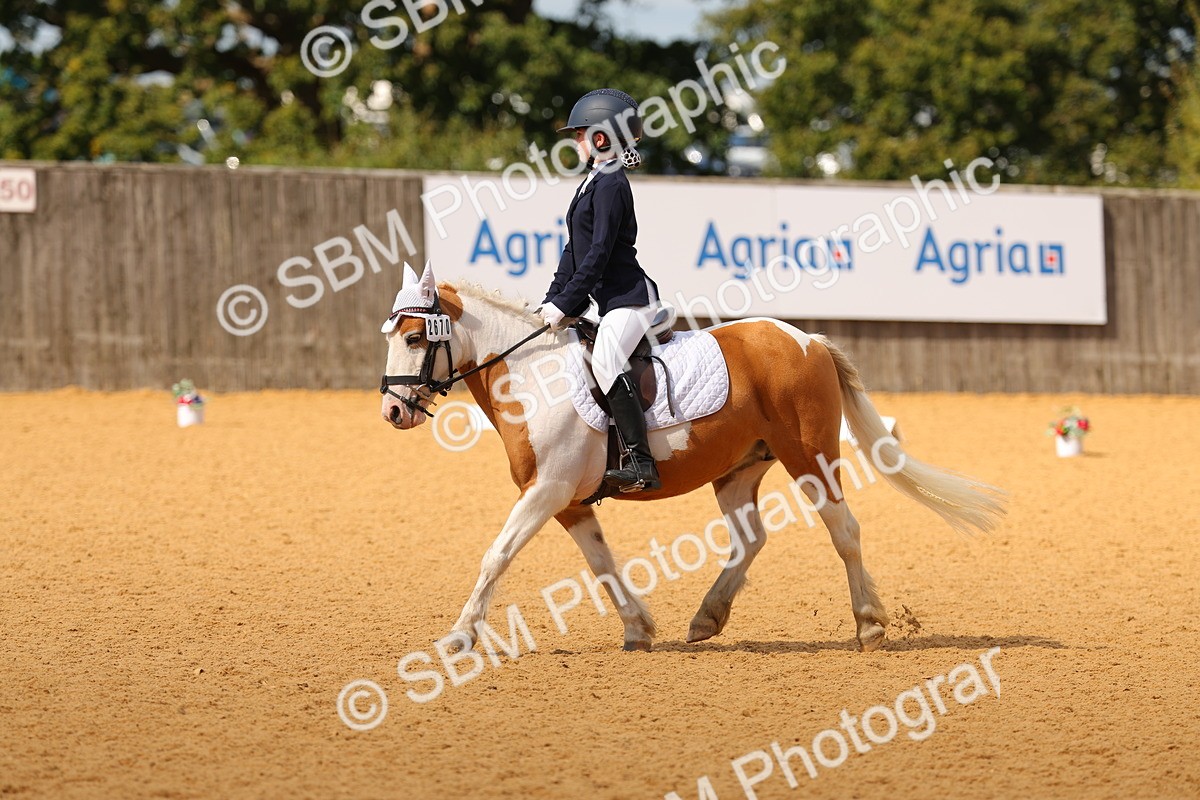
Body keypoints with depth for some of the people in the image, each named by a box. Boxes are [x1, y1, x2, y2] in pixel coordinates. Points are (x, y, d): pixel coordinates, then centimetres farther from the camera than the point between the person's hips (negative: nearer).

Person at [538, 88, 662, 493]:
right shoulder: (592, 183, 18)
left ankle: (640, 463, -37)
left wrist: (565, 304, -18)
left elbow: (598, 254, -18)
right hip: (610, 300, 11)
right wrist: (552, 301, 13)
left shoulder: (610, 185, -12)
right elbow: (575, 251, 21)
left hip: (629, 296, -11)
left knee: (604, 362, -31)